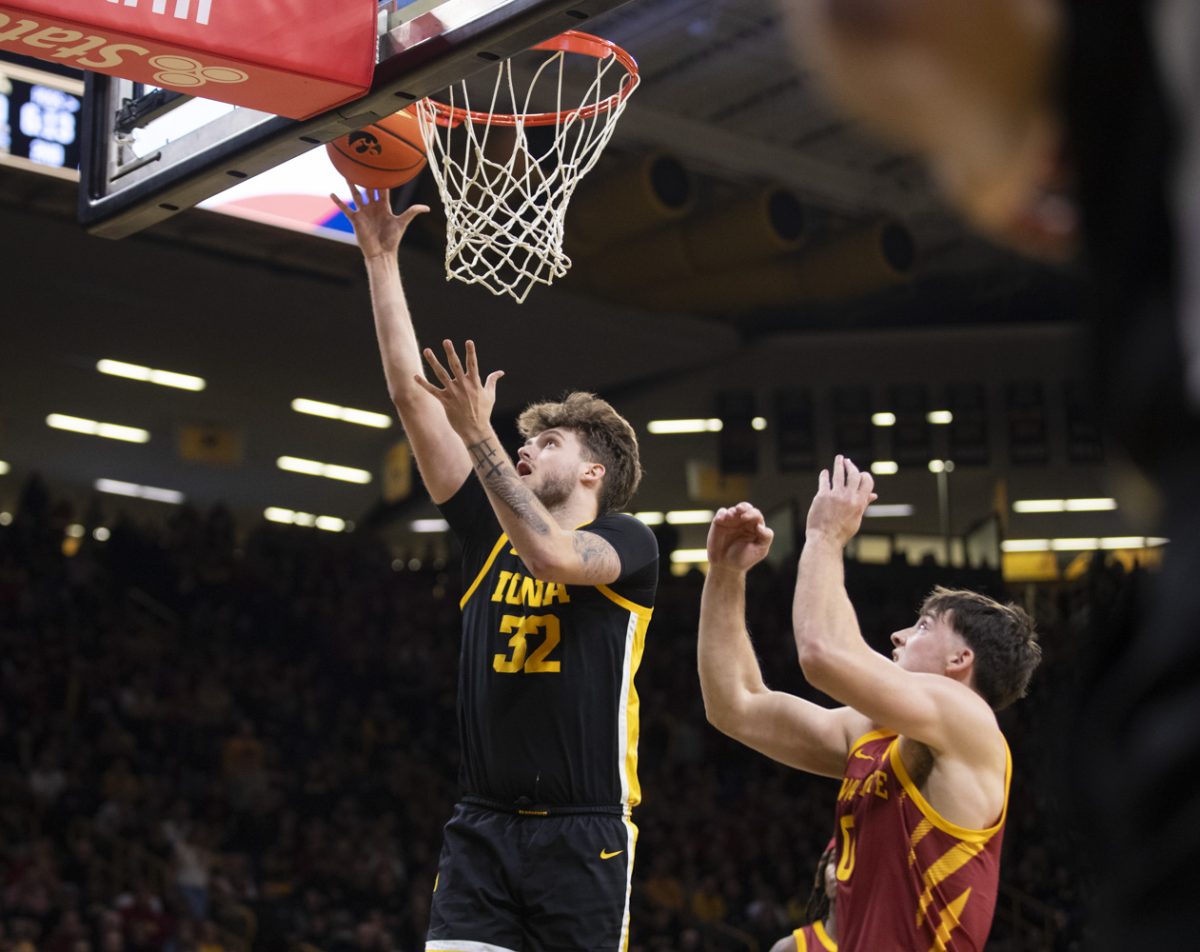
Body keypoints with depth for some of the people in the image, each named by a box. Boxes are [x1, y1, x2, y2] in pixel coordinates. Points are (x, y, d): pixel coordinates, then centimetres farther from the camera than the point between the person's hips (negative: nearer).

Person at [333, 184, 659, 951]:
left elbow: (552, 556, -24)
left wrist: (480, 434, -24)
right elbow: (412, 395, 8)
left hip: (585, 831, -4)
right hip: (483, 824, 4)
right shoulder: (491, 530, 12)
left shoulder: (629, 542, 0)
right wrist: (381, 259, 5)